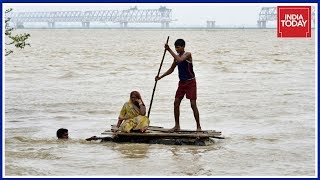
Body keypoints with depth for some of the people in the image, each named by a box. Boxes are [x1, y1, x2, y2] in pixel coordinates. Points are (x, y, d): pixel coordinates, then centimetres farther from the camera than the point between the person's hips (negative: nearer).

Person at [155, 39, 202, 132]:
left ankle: (198, 126, -3)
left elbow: (179, 60, -34)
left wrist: (169, 50, -33)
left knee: (193, 104, -9)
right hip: (182, 82, 7)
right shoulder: (177, 56, 7)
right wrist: (160, 77, 8)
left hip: (190, 82, -7)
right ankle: (177, 125, 11)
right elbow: (171, 69, 17)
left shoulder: (188, 55, -14)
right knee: (176, 102, 2)